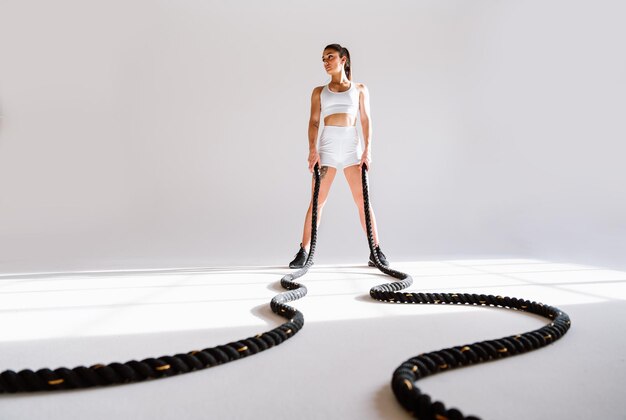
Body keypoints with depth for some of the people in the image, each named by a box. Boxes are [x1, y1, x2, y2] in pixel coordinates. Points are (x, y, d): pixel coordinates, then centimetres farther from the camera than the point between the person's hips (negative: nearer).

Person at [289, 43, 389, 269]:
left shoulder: (360, 89, 14)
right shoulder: (319, 91, 15)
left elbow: (366, 120, 6)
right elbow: (314, 122, 5)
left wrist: (368, 149, -7)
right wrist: (312, 149, -11)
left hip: (352, 147, 0)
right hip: (327, 148, 0)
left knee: (363, 200, -2)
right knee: (317, 201, -2)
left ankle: (376, 251, 6)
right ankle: (304, 251, 5)